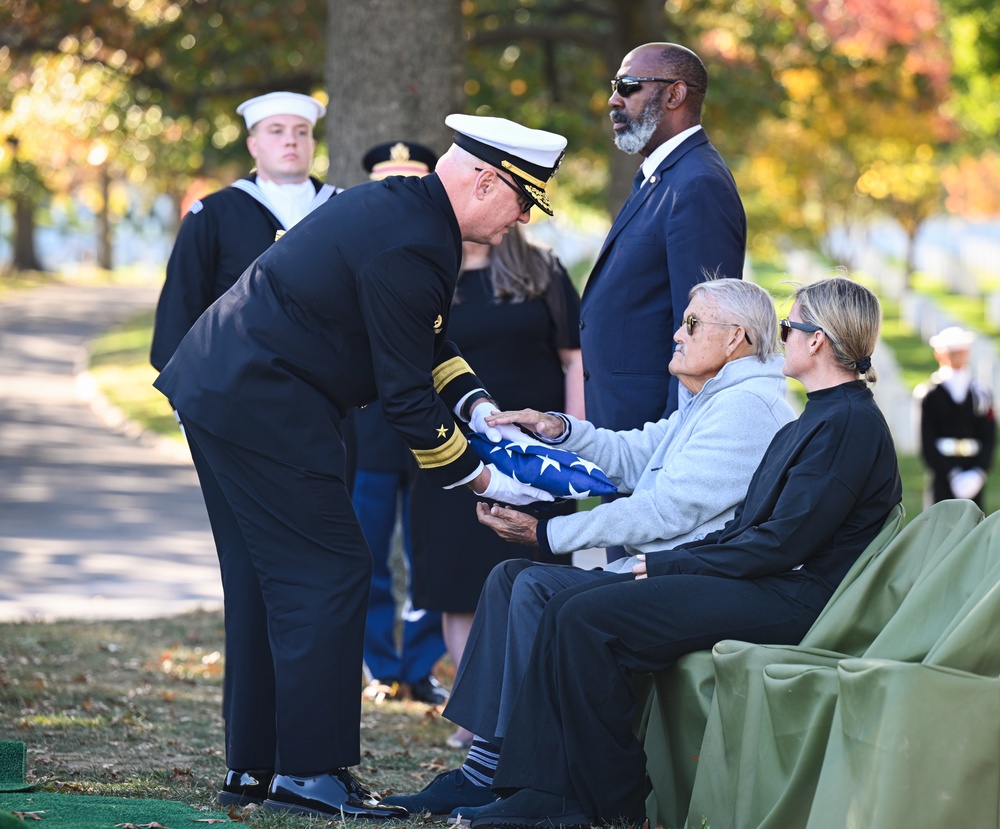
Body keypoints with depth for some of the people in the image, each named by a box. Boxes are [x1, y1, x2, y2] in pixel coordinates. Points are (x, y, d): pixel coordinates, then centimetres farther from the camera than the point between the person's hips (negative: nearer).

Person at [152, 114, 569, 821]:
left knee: (269, 576, 15)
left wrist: (479, 410, 8)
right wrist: (482, 479, -10)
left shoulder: (406, 205, 11)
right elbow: (406, 398, -19)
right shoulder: (408, 247, -21)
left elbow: (427, 344, 21)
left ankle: (254, 764, 21)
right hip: (264, 408, -11)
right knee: (330, 573, -7)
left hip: (220, 386, 11)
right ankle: (310, 774, -5)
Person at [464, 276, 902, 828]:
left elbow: (784, 543, -19)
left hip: (790, 599, -10)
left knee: (587, 618, -19)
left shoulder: (848, 422, -12)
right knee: (567, 607, -3)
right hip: (762, 584, 10)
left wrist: (670, 565, -12)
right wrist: (670, 561, 2)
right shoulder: (817, 419, 20)